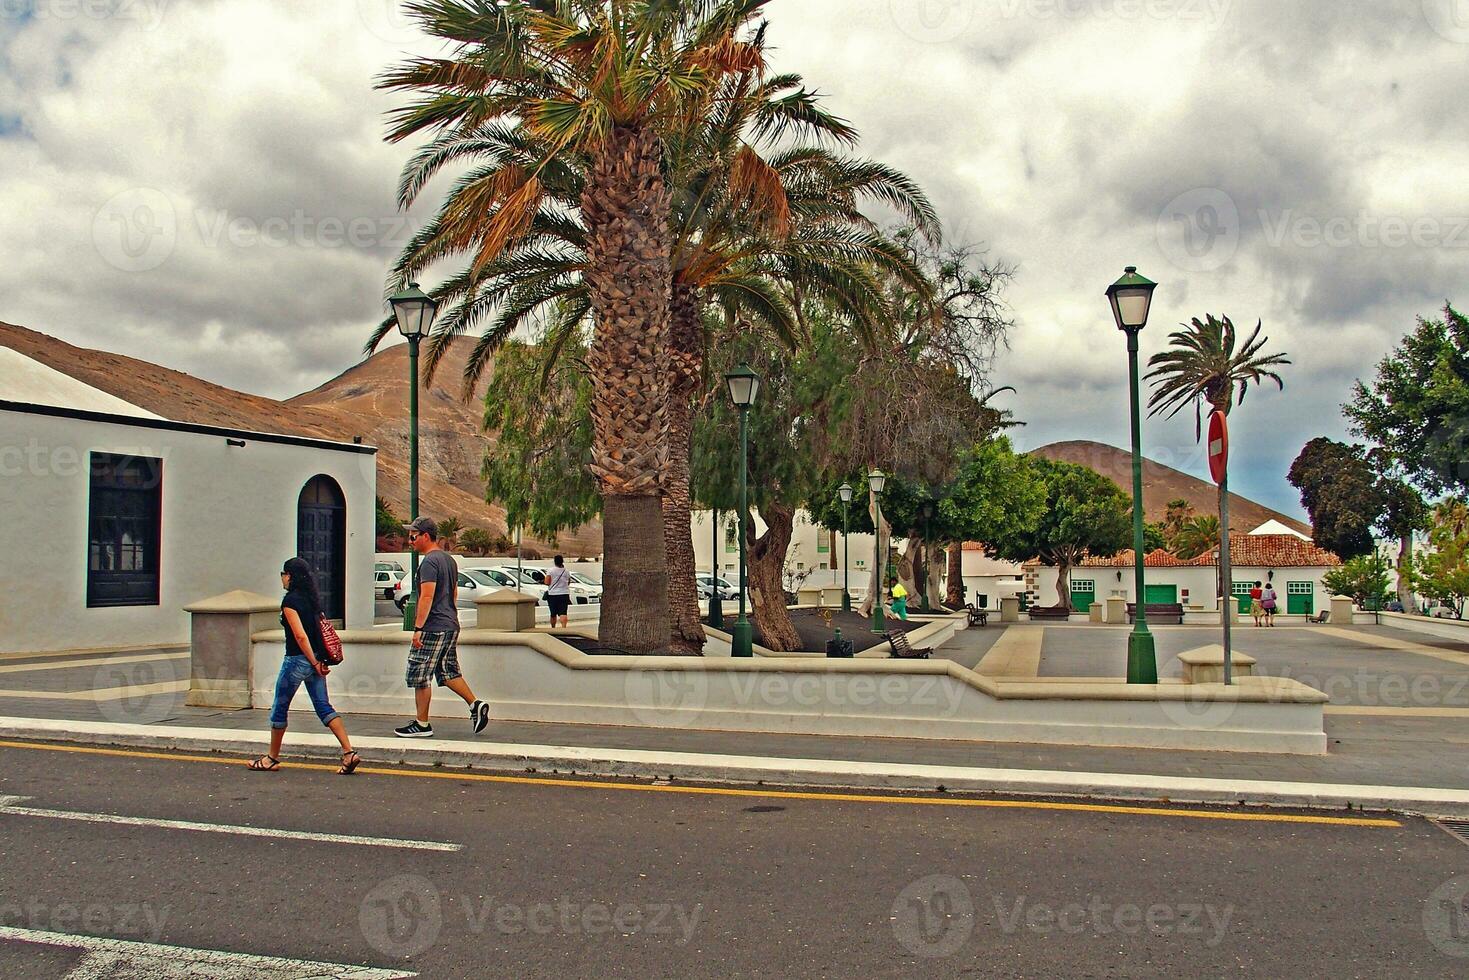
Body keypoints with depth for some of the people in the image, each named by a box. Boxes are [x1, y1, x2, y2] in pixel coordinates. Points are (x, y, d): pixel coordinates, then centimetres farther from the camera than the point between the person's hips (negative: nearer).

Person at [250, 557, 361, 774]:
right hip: (314, 659, 8)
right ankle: (349, 753, -7)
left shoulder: (290, 601, -14)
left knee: (279, 709, 10)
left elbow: (300, 636, -20)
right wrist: (319, 661, 15)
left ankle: (272, 758, 23)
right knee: (323, 707, 5)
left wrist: (315, 663, -17)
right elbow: (321, 627, 14)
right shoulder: (312, 598, 10)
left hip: (297, 660, -8)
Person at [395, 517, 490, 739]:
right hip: (451, 626, 10)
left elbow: (427, 597, -21)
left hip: (433, 629, -10)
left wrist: (418, 628, -20)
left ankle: (422, 725, 4)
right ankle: (475, 705, 6)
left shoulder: (429, 562, -14)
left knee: (419, 676, -1)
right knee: (448, 672, 16)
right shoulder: (449, 560, 16)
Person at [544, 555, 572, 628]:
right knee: (563, 613, -6)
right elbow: (569, 583, 12)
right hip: (564, 594, 1)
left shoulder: (551, 571, -8)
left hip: (553, 594, -1)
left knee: (553, 614, 13)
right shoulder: (566, 572, 1)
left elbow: (547, 582, -12)